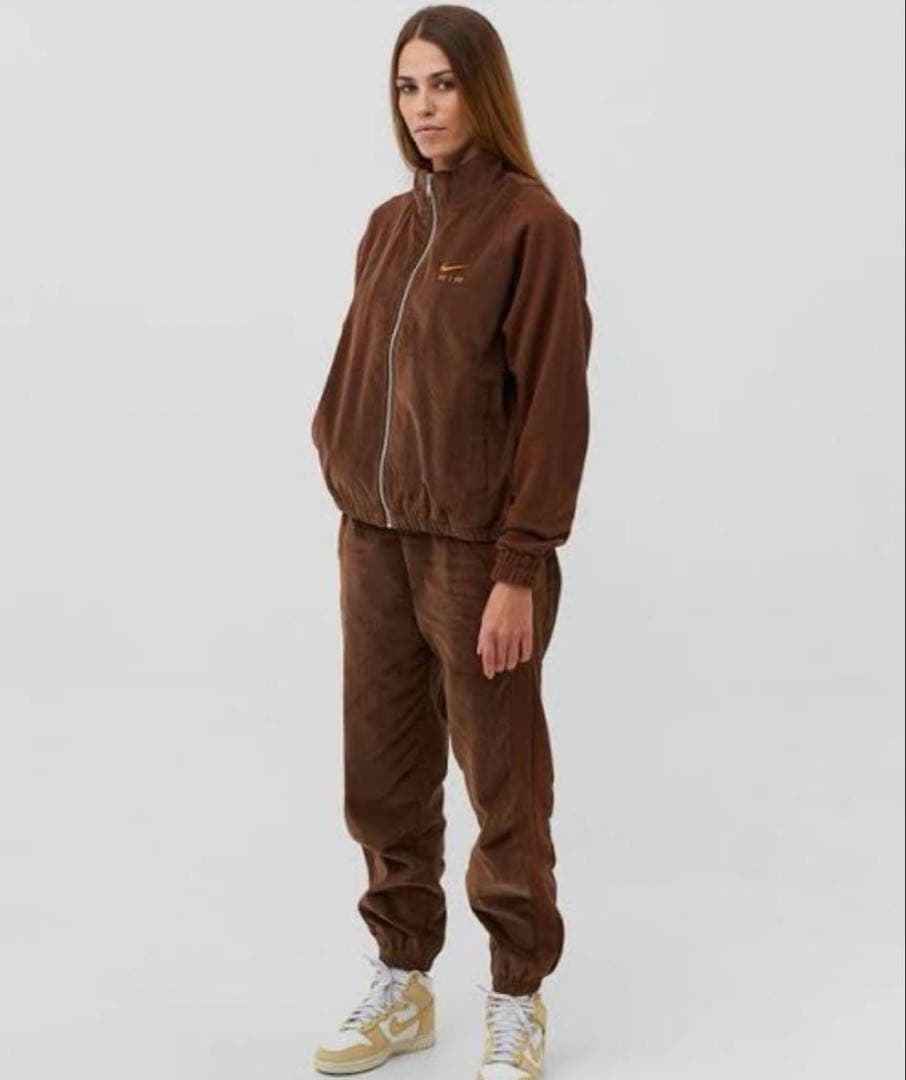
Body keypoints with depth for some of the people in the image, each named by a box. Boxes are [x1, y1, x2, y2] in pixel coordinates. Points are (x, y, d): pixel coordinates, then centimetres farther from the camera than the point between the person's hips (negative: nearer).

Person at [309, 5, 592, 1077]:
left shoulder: (533, 224, -9)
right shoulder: (389, 224, 10)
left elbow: (552, 405, -13)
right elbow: (357, 375, 13)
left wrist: (520, 569, -15)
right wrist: (350, 507, 8)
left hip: (475, 546, -6)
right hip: (374, 539, 6)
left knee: (501, 783, 7)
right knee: (383, 777, 13)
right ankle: (401, 982, 30)